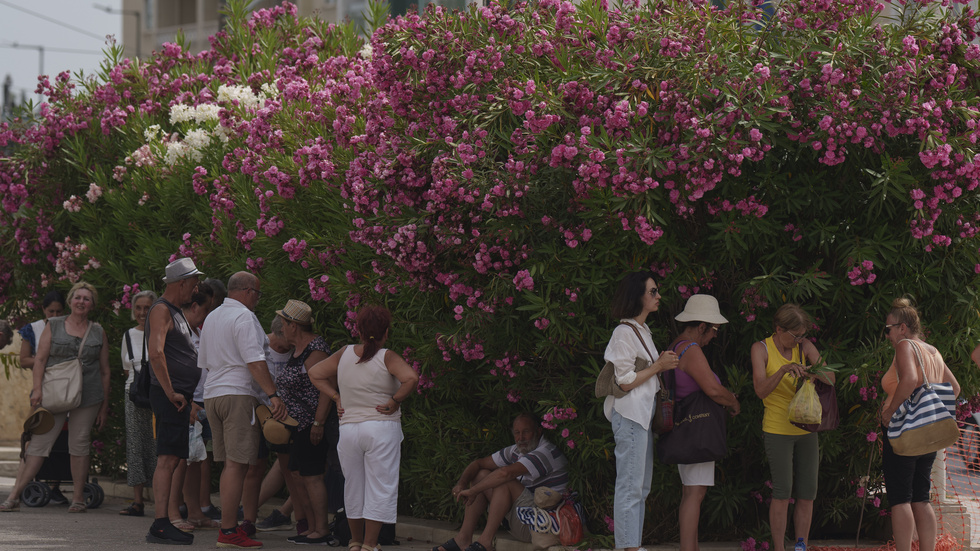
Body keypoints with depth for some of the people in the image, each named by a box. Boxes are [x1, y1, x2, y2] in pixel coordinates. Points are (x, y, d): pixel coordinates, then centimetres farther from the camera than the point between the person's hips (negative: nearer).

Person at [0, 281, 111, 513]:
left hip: (88, 396, 1)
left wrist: (104, 404, 9)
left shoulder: (98, 332, 11)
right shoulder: (53, 326, 7)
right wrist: (37, 388, -11)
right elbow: (40, 359, 2)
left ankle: (78, 498, 9)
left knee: (80, 444, 2)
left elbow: (104, 371, 13)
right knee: (38, 442, -6)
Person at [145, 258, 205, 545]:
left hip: (181, 396, 10)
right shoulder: (161, 310, -10)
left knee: (178, 459, 11)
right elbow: (155, 352, -24)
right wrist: (170, 393, -22)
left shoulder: (176, 312, 22)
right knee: (168, 459, -13)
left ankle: (173, 517, 15)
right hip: (169, 396, -10)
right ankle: (160, 524, -17)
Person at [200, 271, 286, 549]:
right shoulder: (243, 317, -9)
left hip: (212, 393, 9)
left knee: (230, 464, 11)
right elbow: (254, 360, -17)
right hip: (238, 393, -9)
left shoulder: (211, 318, 19)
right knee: (237, 464, -10)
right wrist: (273, 395, -19)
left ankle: (230, 526, 9)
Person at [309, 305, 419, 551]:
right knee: (379, 488, 1)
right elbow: (411, 378, -24)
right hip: (382, 428, -4)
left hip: (348, 428, 5)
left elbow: (315, 373, 14)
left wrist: (336, 397, 10)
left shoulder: (344, 354, 5)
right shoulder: (387, 357, -9)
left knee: (353, 487, 15)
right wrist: (394, 401, -12)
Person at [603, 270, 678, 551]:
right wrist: (658, 366, -13)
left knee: (641, 487, 11)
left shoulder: (642, 331, 18)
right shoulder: (624, 333, -13)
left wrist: (664, 362, 7)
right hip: (630, 415, -10)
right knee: (630, 487, -8)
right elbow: (624, 381, -16)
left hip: (645, 414, 10)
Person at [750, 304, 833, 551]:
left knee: (807, 494, 3)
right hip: (777, 429, -4)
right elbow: (761, 390, -14)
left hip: (806, 429, 4)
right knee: (782, 493, -9)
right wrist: (783, 371, -29)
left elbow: (830, 379, -2)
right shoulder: (761, 349, -4)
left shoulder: (804, 346, 4)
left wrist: (813, 372, -24)